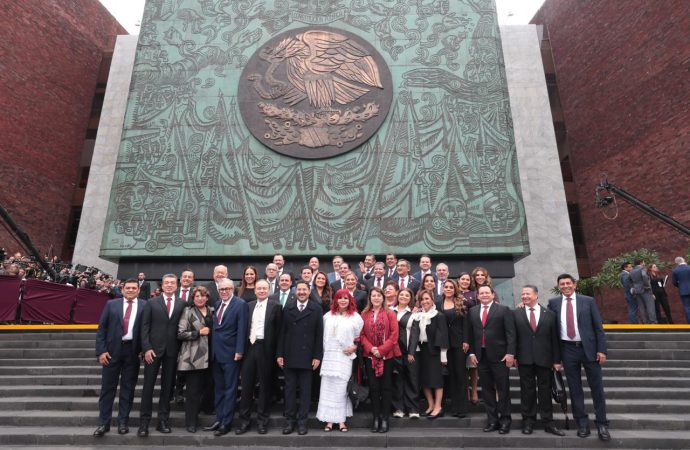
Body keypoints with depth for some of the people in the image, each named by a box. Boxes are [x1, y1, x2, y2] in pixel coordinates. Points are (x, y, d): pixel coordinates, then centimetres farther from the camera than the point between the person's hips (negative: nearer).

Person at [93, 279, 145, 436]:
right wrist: (101, 350, -5)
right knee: (108, 387, 7)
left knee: (128, 388, 8)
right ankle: (103, 423, 20)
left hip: (133, 351, -1)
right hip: (112, 349, 1)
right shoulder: (111, 304, 4)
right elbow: (101, 328, 3)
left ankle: (123, 422, 20)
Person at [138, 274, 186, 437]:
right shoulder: (151, 303, 5)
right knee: (148, 386, 4)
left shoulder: (183, 304, 4)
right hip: (153, 349, 0)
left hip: (172, 350, 1)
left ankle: (163, 420, 17)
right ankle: (144, 421, 14)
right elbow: (145, 327, 0)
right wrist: (146, 348, -9)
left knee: (167, 386, 7)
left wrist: (182, 349, -3)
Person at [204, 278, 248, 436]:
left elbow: (241, 329, -14)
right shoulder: (217, 304, 12)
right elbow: (215, 326, 13)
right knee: (219, 388, 15)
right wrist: (212, 348, 9)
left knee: (230, 388, 3)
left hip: (230, 352, -7)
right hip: (216, 352, 7)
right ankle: (219, 419, 25)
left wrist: (239, 351, -18)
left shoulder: (240, 304, -10)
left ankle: (226, 422, 11)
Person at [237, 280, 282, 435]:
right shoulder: (249, 306, 10)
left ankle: (262, 421, 20)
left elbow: (278, 330, -5)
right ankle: (244, 421, 21)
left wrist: (277, 352, -8)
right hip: (249, 347, 4)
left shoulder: (275, 306, -3)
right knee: (246, 384, 8)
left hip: (265, 348, -3)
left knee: (264, 386, 8)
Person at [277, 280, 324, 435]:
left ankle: (302, 421, 19)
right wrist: (279, 354, -1)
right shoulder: (287, 308, 4)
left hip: (307, 356, -1)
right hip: (289, 356, 2)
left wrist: (317, 356, -6)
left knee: (305, 390, 7)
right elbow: (282, 332, 3)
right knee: (289, 389, 10)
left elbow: (319, 335, -2)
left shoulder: (316, 309, -1)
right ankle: (290, 420, 22)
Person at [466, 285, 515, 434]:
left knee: (503, 389, 4)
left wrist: (510, 353, -13)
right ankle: (492, 420, 19)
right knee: (487, 389, 9)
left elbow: (510, 333, -6)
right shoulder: (473, 311, 10)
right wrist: (472, 352, 3)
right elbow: (470, 333, 10)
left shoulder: (504, 310, -2)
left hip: (499, 355, -4)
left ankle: (505, 420, 16)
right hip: (481, 355, 4)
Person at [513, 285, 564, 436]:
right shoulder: (516, 314, 2)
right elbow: (513, 336, 1)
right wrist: (513, 355, -4)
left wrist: (557, 360, 2)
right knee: (527, 391, 7)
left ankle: (548, 423, 20)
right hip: (524, 359, 0)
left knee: (545, 391, 8)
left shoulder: (550, 314, 5)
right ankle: (528, 422, 18)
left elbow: (555, 339, 4)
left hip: (544, 359, 1)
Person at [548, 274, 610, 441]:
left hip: (589, 348, -1)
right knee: (574, 388, 8)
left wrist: (601, 349, -5)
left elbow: (598, 327, 0)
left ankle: (602, 424, 20)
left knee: (596, 387, 6)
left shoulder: (588, 301, 0)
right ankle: (582, 423, 20)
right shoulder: (553, 302, 4)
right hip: (568, 350, 1)